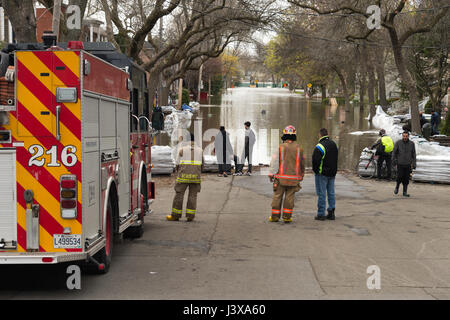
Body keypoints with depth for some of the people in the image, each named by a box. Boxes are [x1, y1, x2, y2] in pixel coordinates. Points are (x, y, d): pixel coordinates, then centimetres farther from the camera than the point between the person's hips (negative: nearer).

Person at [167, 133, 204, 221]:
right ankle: (190, 216, 2)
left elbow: (178, 164, 5)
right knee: (192, 195, 7)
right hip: (196, 176, 2)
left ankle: (175, 215, 5)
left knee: (179, 194, 3)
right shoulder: (200, 150, 9)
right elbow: (202, 164, 17)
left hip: (184, 175, -2)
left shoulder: (182, 150, 2)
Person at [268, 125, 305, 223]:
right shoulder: (299, 149, 0)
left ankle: (275, 216, 10)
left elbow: (274, 162, -4)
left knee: (277, 196, 6)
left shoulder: (280, 148, -7)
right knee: (289, 197, 6)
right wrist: (301, 175, 21)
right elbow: (302, 164, 8)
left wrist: (271, 174, 5)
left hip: (281, 177, -1)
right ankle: (287, 217, 6)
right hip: (294, 178, 1)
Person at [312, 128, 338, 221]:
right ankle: (331, 213, 14)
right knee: (331, 193, 12)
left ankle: (321, 214, 1)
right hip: (332, 173, 7)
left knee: (321, 194, -2)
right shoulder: (334, 144, 9)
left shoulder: (320, 146, -18)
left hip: (322, 173, -7)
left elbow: (315, 160, -22)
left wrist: (315, 169, -6)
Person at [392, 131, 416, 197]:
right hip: (400, 164, -1)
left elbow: (413, 154, 5)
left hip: (408, 164, 1)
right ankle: (397, 187, 23)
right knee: (400, 177, -5)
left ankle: (405, 192, 7)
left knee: (406, 179, 0)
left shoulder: (411, 143, 2)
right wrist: (394, 161, -3)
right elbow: (394, 152, 2)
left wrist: (414, 164, 1)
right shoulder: (398, 143, -3)